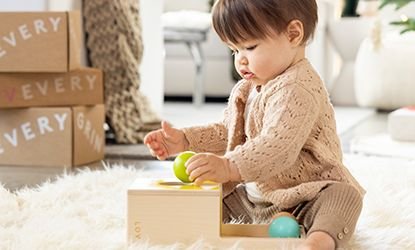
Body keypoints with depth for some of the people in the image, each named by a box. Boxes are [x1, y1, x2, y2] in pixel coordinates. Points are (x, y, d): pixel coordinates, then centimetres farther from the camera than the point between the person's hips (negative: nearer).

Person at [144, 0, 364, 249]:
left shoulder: (297, 90, -24)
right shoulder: (246, 89, 8)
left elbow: (278, 146, -37)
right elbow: (226, 131, 18)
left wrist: (229, 167, -49)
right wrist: (184, 140, 2)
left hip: (306, 196, -10)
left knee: (344, 196, -39)